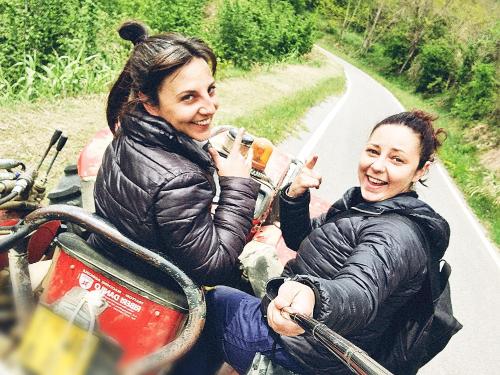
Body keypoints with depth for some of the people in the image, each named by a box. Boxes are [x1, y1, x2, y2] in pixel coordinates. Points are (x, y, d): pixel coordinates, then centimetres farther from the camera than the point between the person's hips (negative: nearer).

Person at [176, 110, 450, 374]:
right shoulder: (361, 199, 2)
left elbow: (360, 293, -45)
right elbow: (300, 240, 8)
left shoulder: (397, 234, -26)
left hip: (295, 352, -8)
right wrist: (294, 197, -10)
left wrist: (313, 298, -66)